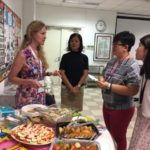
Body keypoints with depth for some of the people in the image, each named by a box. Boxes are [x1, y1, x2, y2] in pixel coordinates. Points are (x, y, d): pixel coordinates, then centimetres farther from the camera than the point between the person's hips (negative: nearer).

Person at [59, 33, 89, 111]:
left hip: (79, 88, 2)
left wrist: (77, 86, -11)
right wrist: (71, 87, -12)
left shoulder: (84, 57, 3)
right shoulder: (65, 56, -2)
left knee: (78, 110, 9)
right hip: (66, 87, -1)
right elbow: (62, 73, -5)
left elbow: (85, 74, 0)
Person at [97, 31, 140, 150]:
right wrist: (102, 80, -9)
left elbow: (133, 90, -28)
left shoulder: (132, 66, -22)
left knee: (118, 137, 12)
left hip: (121, 109, -7)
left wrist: (108, 86, -28)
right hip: (107, 105, 8)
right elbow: (104, 76, 16)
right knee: (110, 134, 24)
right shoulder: (112, 61, 3)